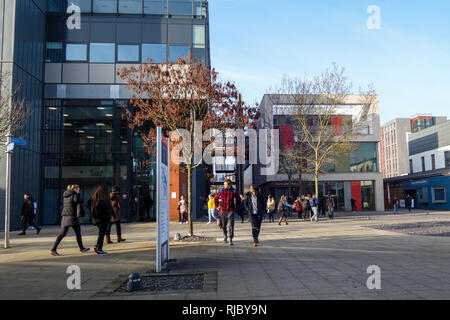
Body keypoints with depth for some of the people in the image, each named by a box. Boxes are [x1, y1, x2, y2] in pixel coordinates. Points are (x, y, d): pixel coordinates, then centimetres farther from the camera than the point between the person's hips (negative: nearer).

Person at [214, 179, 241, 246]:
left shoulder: (233, 191, -2)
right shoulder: (221, 190, -2)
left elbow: (239, 200, 12)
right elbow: (215, 198, 14)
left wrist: (236, 208, 8)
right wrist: (217, 206, 11)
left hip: (231, 211, -1)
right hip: (223, 211, 2)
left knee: (230, 225, -10)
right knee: (223, 225, 12)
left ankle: (231, 240, -7)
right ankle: (225, 236, 37)